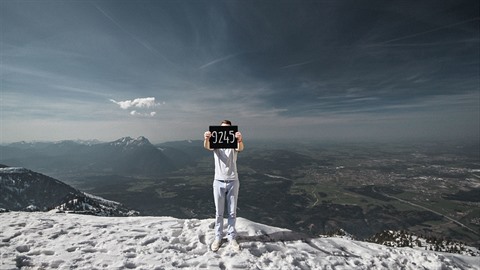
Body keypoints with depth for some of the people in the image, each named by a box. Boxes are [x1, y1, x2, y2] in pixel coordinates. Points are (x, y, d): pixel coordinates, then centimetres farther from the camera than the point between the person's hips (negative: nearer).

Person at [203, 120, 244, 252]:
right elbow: (207, 147, -23)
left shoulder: (234, 143, -1)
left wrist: (240, 140, -50)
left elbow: (241, 148, -25)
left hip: (233, 181, 0)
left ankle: (231, 237, 26)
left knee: (232, 212, 11)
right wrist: (206, 139, -48)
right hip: (219, 181, 0)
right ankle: (218, 237, 27)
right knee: (219, 212, 11)